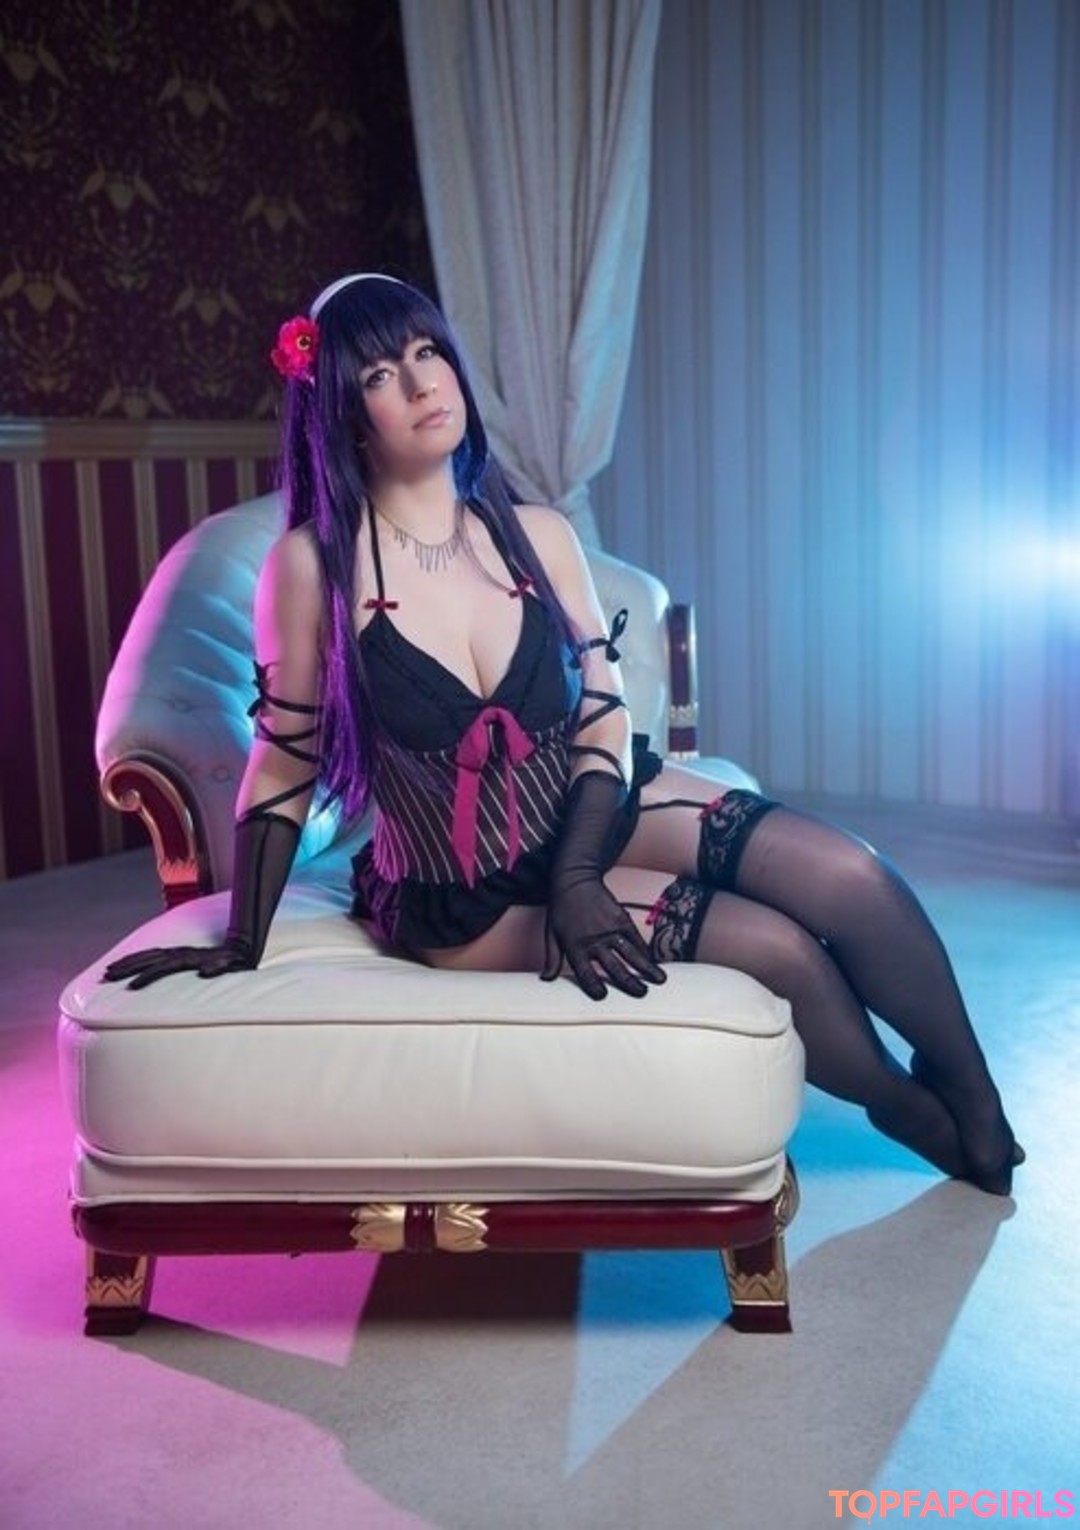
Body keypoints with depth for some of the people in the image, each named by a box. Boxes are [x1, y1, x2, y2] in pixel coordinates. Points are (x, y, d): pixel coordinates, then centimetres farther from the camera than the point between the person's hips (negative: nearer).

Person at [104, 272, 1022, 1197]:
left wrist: (577, 873, -18)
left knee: (851, 878, -16)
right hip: (466, 900, -4)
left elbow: (605, 722, -3)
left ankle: (980, 1108, 10)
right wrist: (242, 943, -6)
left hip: (590, 814, 4)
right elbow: (284, 764, -7)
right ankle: (919, 1116, 14)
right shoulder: (314, 564, -14)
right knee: (778, 947, -18)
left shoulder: (537, 534, -2)